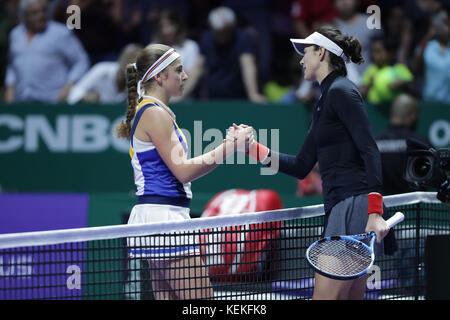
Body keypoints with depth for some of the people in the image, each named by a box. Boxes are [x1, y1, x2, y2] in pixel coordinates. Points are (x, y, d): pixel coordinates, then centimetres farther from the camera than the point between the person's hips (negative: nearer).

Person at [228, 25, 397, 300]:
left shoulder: (341, 91, -7)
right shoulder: (324, 103, 22)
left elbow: (370, 152, -16)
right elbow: (301, 167, 23)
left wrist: (375, 212, -24)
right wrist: (253, 147, 16)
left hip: (355, 206, -10)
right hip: (339, 209, 10)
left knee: (325, 296, -15)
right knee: (350, 298, 7)